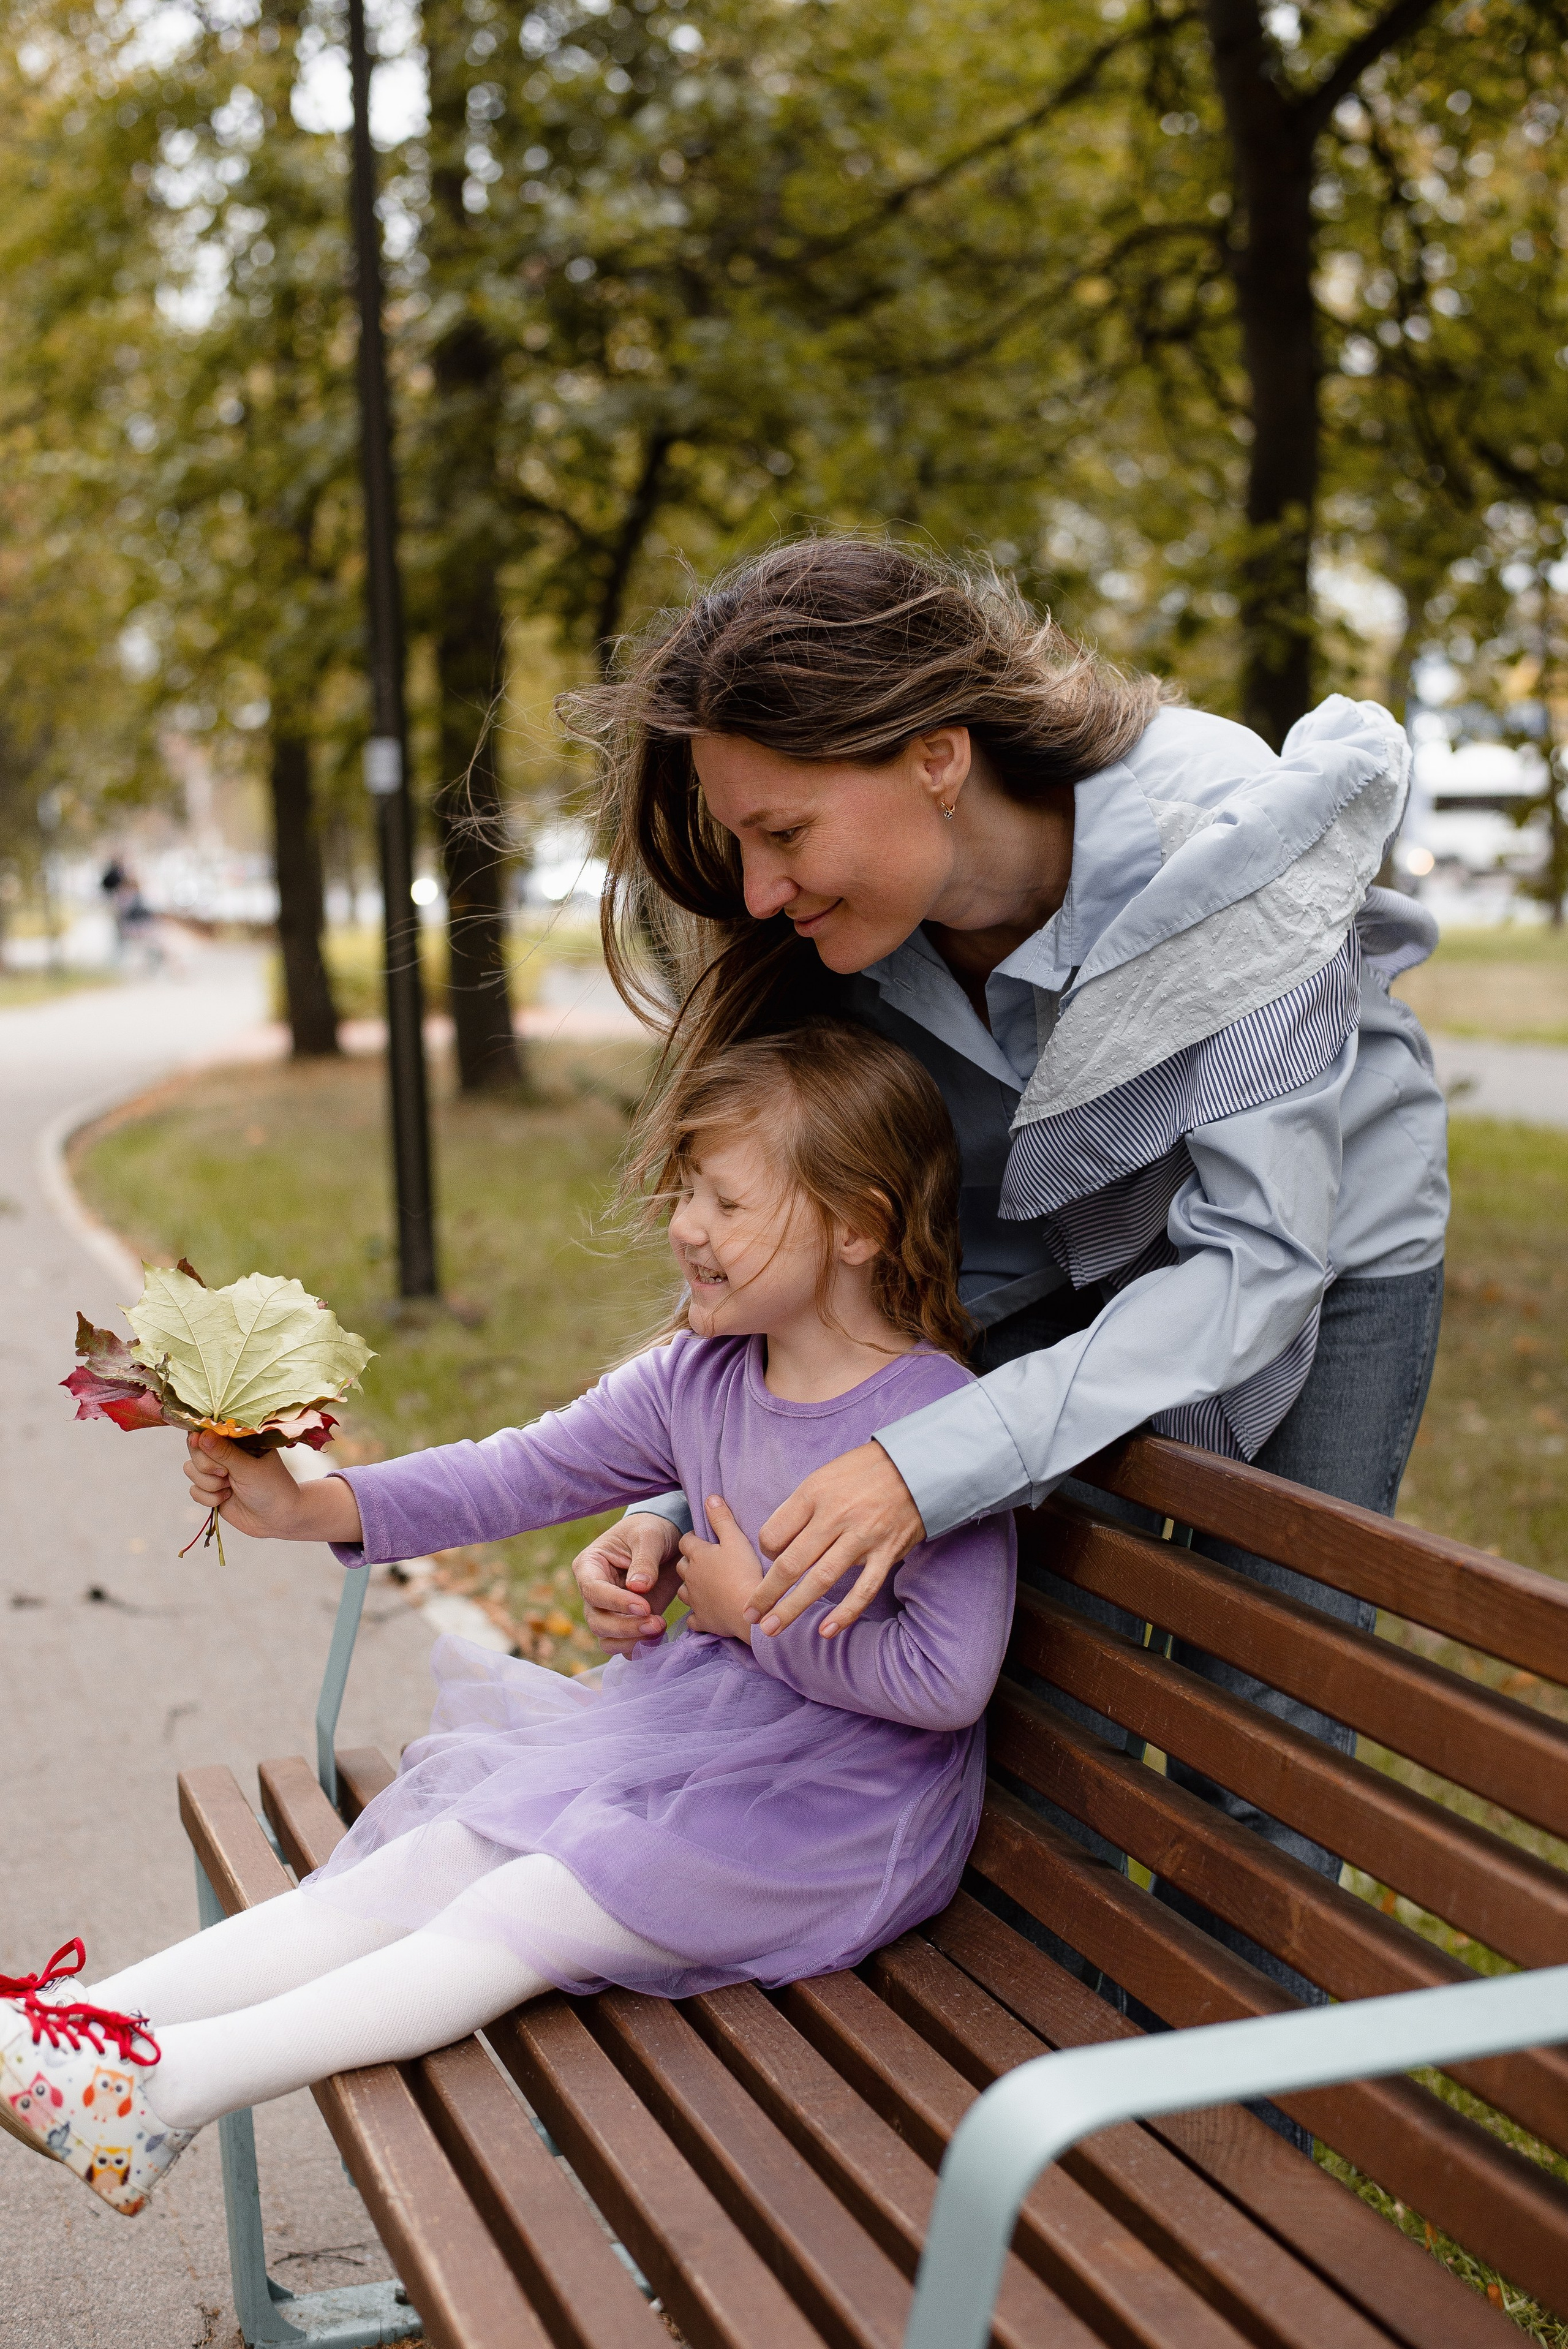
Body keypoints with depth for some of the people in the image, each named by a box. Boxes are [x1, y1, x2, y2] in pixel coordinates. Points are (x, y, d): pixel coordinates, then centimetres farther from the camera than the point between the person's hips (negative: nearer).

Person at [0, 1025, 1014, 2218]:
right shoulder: (699, 1376, 2)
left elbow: (949, 1678, -25)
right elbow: (525, 1470, 1)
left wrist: (759, 1613, -17)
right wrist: (309, 1506, -8)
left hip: (843, 1814, -7)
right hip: (694, 1727, 7)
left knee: (525, 1909, -20)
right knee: (429, 1860, -9)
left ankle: (171, 2079, -23)